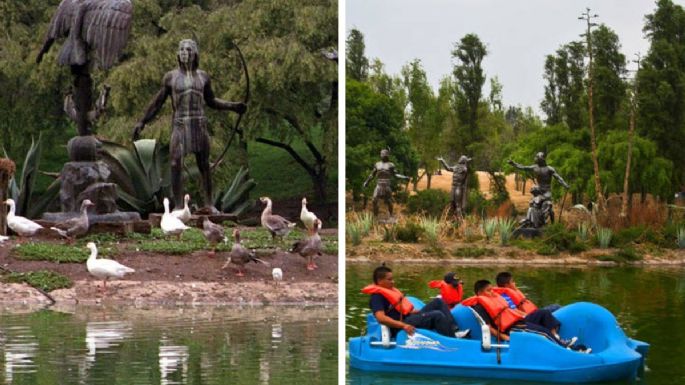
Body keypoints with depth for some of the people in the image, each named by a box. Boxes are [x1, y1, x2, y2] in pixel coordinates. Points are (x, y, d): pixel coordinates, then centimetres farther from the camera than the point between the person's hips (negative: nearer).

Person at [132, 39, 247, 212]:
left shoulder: (203, 76, 7)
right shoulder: (170, 77, 0)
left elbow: (211, 101, 19)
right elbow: (157, 102, 6)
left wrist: (232, 106, 9)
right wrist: (142, 123, 1)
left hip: (199, 125, 2)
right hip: (179, 126, -2)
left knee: (204, 166, 7)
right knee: (176, 166, -12)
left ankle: (209, 203, 23)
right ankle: (178, 207, -6)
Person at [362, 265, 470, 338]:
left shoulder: (390, 290, 20)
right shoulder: (377, 296, -12)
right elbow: (381, 318, -28)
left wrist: (421, 311, 18)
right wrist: (403, 326, -34)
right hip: (400, 326, -10)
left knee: (438, 302, 3)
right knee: (437, 315, -23)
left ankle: (454, 330, -10)